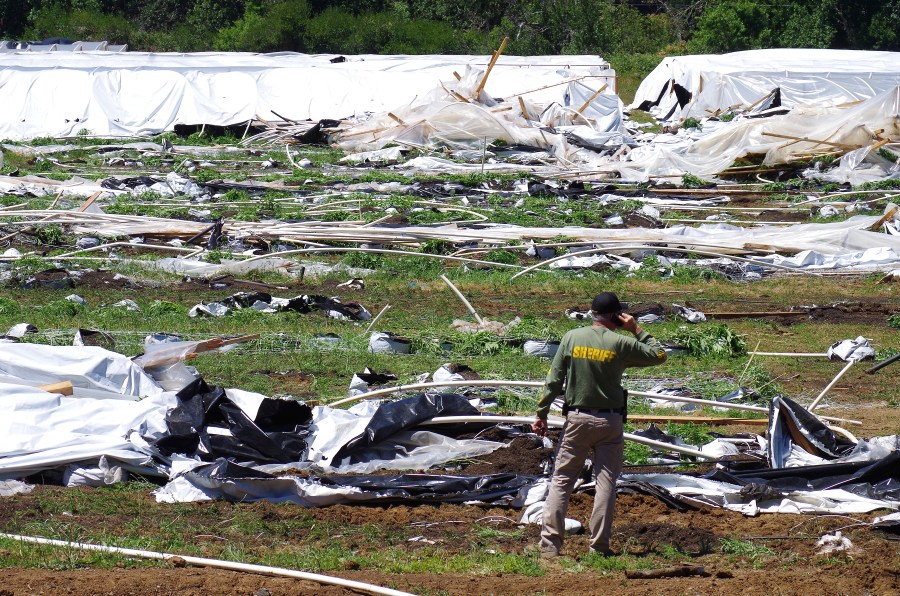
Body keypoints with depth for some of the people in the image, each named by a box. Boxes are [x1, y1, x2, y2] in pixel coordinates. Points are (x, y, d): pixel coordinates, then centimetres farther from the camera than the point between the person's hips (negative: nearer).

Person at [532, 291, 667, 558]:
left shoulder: (572, 338, -2)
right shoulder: (621, 344, -7)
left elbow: (553, 380, -2)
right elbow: (659, 355, 5)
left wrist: (542, 414, 3)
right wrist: (637, 331, 8)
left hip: (577, 419, 1)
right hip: (610, 421, -1)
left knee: (561, 479, 6)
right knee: (606, 482, 5)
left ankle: (550, 543, -1)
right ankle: (599, 546, 4)